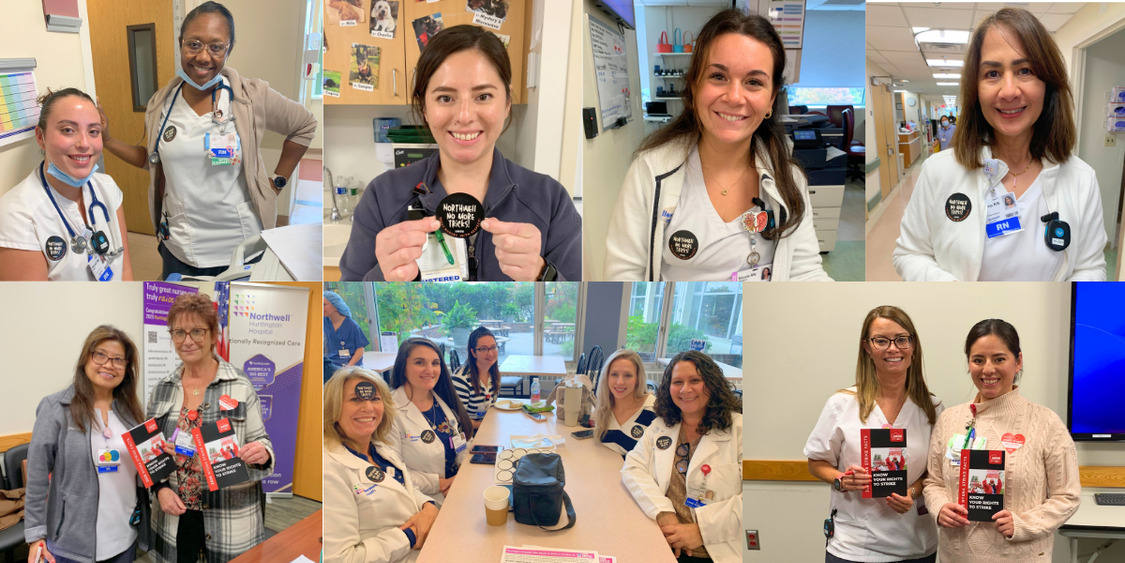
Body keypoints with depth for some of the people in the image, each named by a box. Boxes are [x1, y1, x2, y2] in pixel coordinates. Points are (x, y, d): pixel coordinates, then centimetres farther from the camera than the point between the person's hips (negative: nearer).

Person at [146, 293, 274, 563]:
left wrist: (262, 454, -24)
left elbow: (261, 443, -2)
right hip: (174, 517, 3)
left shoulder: (241, 387, -7)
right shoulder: (161, 390, 5)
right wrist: (161, 489, -5)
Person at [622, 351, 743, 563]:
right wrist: (664, 513, -12)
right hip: (665, 543, 4)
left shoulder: (738, 430, -1)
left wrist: (702, 531, -16)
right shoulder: (660, 429, 16)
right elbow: (633, 468, 5)